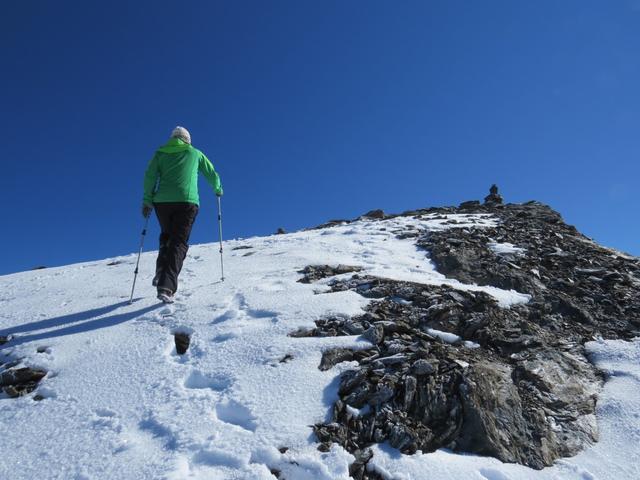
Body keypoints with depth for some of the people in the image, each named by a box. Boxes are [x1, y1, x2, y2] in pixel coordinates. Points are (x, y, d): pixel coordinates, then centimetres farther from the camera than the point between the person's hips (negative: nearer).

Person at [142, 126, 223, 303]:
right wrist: (218, 190, 41)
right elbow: (212, 175, 23)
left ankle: (161, 274, 6)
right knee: (179, 242, -6)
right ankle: (166, 287, -21)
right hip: (187, 201, -2)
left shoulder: (161, 153, 16)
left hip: (162, 201, 2)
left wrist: (147, 200, 6)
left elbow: (149, 176, 3)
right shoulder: (195, 153, 16)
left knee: (167, 237, 23)